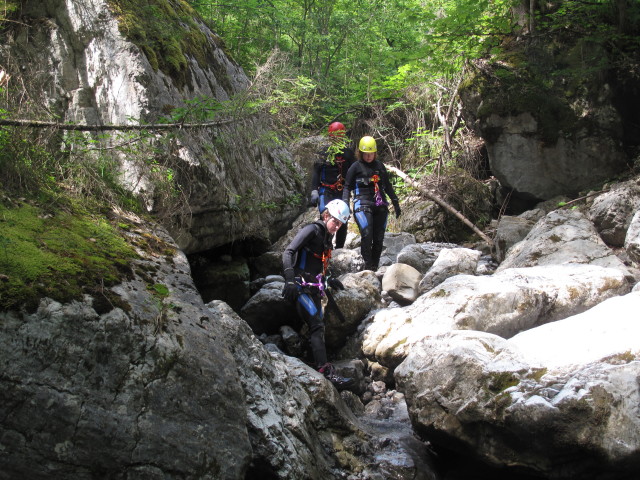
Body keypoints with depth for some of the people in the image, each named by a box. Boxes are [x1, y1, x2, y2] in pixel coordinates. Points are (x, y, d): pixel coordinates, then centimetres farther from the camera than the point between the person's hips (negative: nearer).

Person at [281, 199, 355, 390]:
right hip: (301, 286, -9)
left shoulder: (327, 238, 19)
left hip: (314, 289, 9)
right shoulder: (312, 230, -8)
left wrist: (328, 280, 16)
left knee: (317, 328, 4)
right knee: (317, 325, -22)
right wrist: (290, 280, -28)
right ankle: (326, 371, -31)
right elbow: (288, 252, -18)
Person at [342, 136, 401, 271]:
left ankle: (375, 268, 7)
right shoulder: (356, 167, 6)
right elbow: (347, 187, 6)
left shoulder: (380, 166, 17)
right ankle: (368, 265, -15)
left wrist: (395, 202, 26)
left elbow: (387, 186, 27)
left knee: (379, 238, -1)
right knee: (366, 234, -21)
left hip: (380, 206, 4)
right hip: (362, 205, -4)